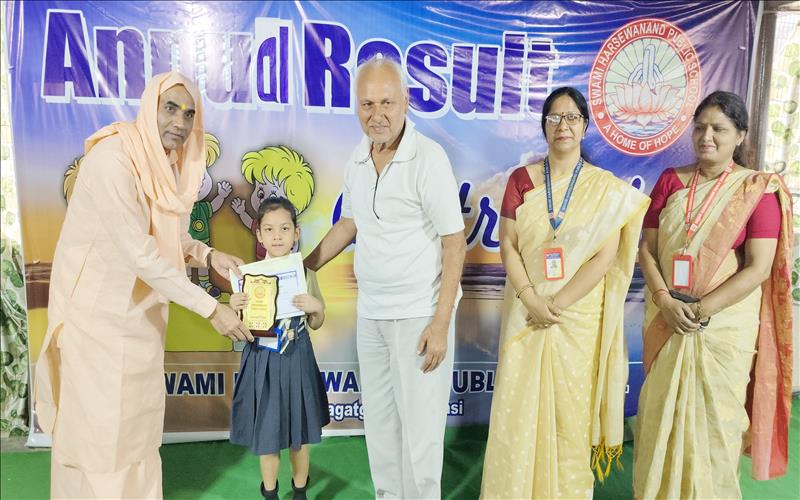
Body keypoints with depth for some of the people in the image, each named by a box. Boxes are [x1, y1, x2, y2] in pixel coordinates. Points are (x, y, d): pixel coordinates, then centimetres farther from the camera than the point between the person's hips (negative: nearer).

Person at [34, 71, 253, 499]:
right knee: (99, 426, 6)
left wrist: (208, 256, -9)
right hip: (97, 314, -7)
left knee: (139, 420, 17)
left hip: (140, 313, 7)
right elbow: (140, 255, -28)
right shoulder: (112, 160, -25)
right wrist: (210, 309, -26)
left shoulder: (169, 163, 0)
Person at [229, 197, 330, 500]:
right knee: (266, 435, 10)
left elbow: (315, 325, 6)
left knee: (300, 434, 14)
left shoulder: (305, 274, -3)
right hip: (262, 359, -1)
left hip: (297, 359, 1)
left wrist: (317, 307, -15)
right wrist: (235, 308, -19)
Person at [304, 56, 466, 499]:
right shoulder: (357, 160, 5)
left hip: (419, 314, -6)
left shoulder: (428, 158, -13)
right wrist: (304, 266, 19)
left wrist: (441, 323, -16)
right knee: (379, 424, 16)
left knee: (419, 426, 3)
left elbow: (454, 242, -13)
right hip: (370, 313, 6)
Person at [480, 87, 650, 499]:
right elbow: (508, 245, -2)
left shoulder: (607, 188, -2)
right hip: (526, 313, 1)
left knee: (571, 407, 8)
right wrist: (531, 299, -14)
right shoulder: (521, 179, 2)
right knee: (519, 405, 7)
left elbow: (605, 256, -9)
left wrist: (557, 304, -15)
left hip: (579, 316, -1)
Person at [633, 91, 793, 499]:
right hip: (666, 320, 3)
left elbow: (759, 268, -11)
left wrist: (702, 308, -17)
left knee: (712, 420, 8)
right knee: (660, 414, 11)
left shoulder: (759, 189, -5)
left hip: (725, 324, -3)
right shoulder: (670, 181, 5)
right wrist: (664, 299, -12)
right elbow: (646, 248, 2)